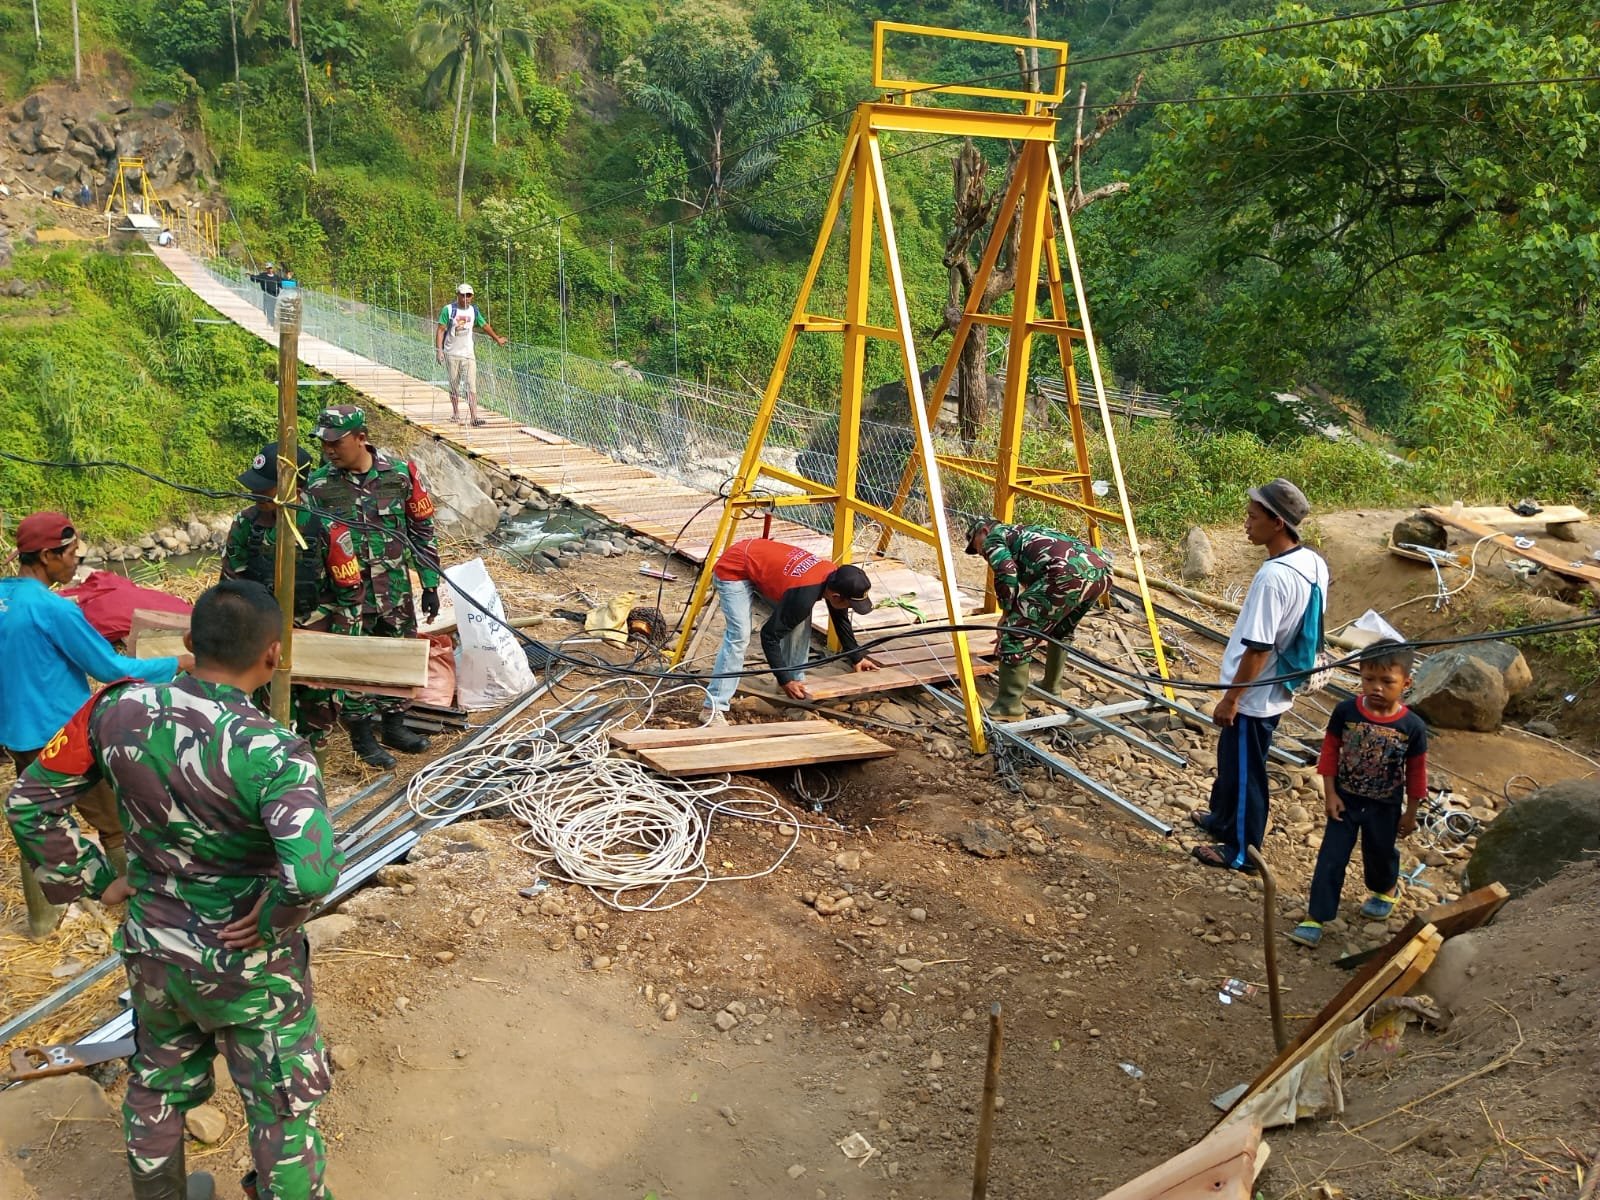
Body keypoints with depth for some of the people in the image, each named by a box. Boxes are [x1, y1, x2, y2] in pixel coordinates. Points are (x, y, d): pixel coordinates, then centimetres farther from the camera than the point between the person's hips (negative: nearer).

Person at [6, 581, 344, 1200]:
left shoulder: (118, 709, -15)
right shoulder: (271, 752, -31)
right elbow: (312, 871, -43)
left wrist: (95, 880, 4)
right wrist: (273, 919, -22)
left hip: (150, 949, 6)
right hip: (245, 964, -5)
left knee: (156, 1086, 30)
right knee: (283, 1107, 17)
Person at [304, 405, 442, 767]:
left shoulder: (401, 473, -6)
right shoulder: (319, 484, -8)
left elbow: (423, 530, 1)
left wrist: (430, 584, 2)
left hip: (395, 588, 2)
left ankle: (394, 726, 30)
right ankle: (363, 738, 18)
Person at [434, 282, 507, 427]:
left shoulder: (474, 310, 7)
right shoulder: (448, 310, -5)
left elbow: (485, 325, 22)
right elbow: (440, 329, -6)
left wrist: (497, 339, 32)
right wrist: (438, 349, -14)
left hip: (468, 354, 2)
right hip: (451, 354, -2)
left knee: (471, 385, -8)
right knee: (454, 386, 6)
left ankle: (474, 417, -14)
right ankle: (456, 414, 20)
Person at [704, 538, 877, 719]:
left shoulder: (835, 575, -11)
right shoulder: (803, 596, -35)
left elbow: (841, 619, 9)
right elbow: (769, 636, -26)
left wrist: (857, 657, 17)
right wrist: (785, 681, -21)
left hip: (761, 560, 9)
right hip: (733, 570, -9)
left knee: (800, 620, -1)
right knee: (739, 636, -20)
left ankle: (796, 680, 12)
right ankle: (714, 708, -20)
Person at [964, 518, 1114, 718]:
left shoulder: (994, 538, 18)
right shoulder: (1023, 533, 42)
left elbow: (1007, 574, -2)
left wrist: (1006, 613, 9)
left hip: (1069, 572, -9)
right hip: (1101, 569, 9)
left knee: (1016, 634, -1)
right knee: (1061, 629, 34)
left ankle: (1009, 705, 0)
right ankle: (1051, 686, 41)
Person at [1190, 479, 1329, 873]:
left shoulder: (1273, 576, -30)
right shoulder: (1313, 563, -2)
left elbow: (1258, 648, -26)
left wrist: (1231, 697, -16)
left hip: (1254, 696, -9)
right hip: (1278, 688, 9)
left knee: (1243, 771, 9)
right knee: (1232, 760, 26)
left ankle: (1241, 851, 25)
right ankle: (1222, 819, 45)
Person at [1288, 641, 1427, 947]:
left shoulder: (1412, 726, -18)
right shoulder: (1345, 711, -18)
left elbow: (1416, 772, -6)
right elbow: (1330, 752, -7)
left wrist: (1410, 813, 2)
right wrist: (1330, 794, -9)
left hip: (1385, 807, 0)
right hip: (1345, 800, 0)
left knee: (1381, 853, 23)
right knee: (1331, 858, 1)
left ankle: (1384, 891, 54)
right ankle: (1315, 917, 8)